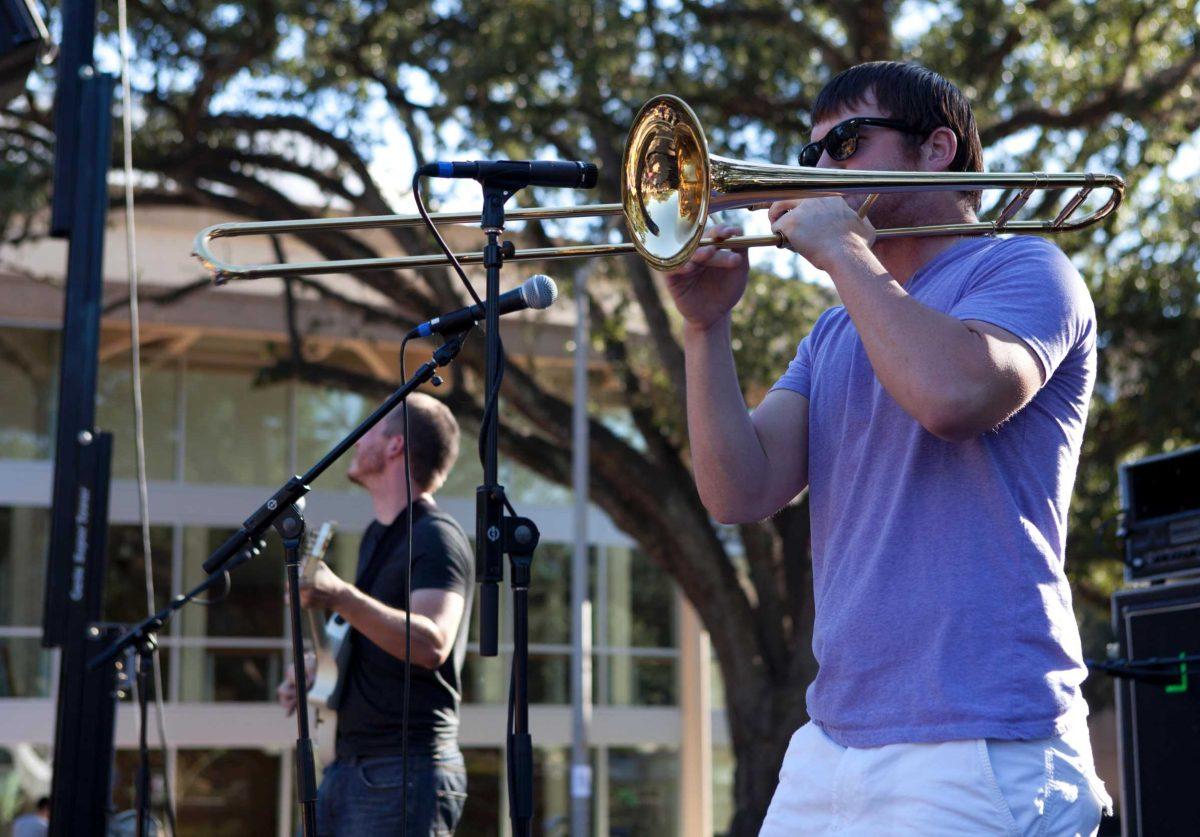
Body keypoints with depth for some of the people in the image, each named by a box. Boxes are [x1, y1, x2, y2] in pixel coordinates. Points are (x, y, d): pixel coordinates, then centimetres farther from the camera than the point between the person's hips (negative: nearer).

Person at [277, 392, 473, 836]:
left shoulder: (437, 538, -11)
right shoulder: (377, 536, 19)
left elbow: (431, 644, -28)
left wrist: (340, 598, -36)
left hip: (407, 773, -10)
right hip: (348, 766, 10)